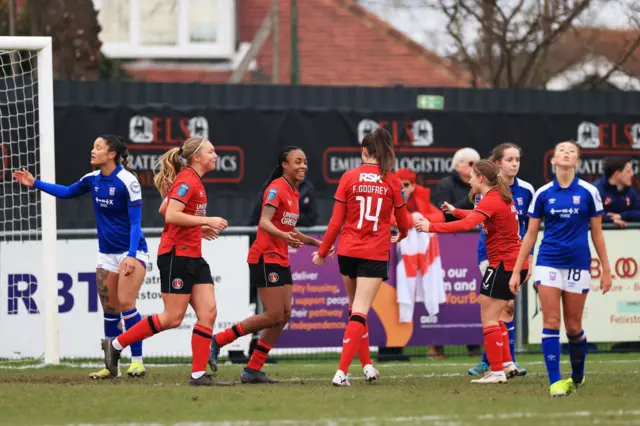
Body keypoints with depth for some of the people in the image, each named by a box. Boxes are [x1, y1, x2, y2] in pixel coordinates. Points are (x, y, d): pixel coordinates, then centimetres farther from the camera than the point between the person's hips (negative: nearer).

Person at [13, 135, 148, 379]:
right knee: (109, 310, 5)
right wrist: (35, 183, 18)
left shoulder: (127, 181, -17)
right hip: (107, 254, 7)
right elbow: (67, 192, 23)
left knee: (125, 303, -19)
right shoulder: (92, 180, 3)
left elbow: (135, 223, -18)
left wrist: (132, 256, -27)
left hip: (132, 251, -7)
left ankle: (137, 361, -13)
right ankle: (112, 367, 11)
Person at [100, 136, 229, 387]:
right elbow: (171, 216, -24)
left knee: (208, 311, -2)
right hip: (177, 254, -10)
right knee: (173, 317, -7)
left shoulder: (194, 181, 16)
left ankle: (199, 374, -3)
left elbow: (166, 209, 25)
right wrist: (207, 221, -21)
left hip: (193, 257, 10)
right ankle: (116, 344, 6)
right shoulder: (187, 180, -14)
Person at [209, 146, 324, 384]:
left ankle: (253, 370, 7)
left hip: (281, 260, 9)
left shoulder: (293, 193, 16)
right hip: (265, 257, -9)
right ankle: (217, 341, -2)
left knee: (285, 315, 3)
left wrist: (315, 242, 27)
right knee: (274, 316, -11)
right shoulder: (277, 188, -12)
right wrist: (284, 236, -41)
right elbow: (265, 222, -24)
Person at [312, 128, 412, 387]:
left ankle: (367, 365, 25)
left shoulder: (349, 178, -2)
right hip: (375, 255, -2)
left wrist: (323, 252, 9)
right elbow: (403, 222, 8)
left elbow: (336, 221, -2)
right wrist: (401, 235, 32)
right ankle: (342, 372, -16)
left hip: (348, 251, 2)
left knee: (356, 309, 20)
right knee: (360, 312, -5)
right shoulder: (392, 182, -2)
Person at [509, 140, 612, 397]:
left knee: (573, 327, 6)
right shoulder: (543, 194, 3)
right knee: (551, 323, -8)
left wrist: (606, 269, 2)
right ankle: (555, 382, -8)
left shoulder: (588, 192, 0)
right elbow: (530, 234, 8)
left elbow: (597, 233, 5)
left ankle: (577, 377, 27)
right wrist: (516, 270, 5)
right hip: (548, 262, 1)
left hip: (578, 263, -1)